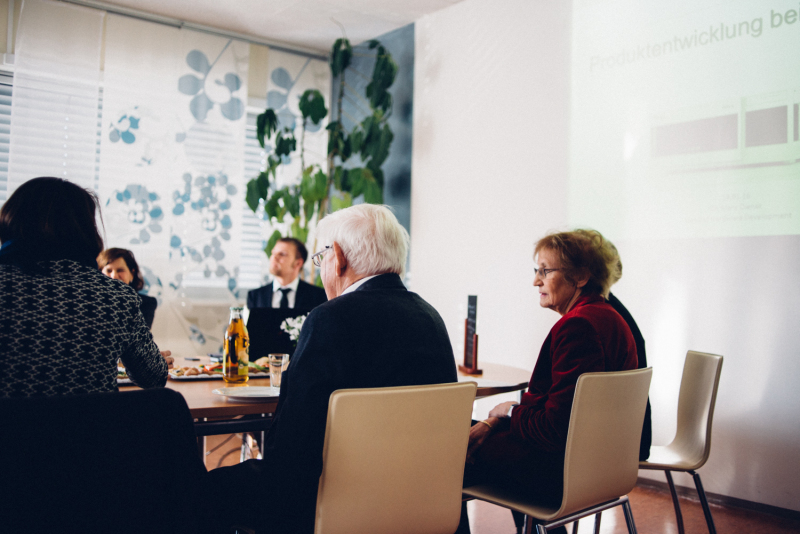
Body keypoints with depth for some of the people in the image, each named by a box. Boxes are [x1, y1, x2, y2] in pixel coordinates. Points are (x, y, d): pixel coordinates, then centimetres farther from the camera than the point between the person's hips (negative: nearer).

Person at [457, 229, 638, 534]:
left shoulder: (578, 326, -23)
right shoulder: (606, 317, 9)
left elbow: (555, 430, -24)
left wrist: (510, 411, -6)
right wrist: (494, 422, 0)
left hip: (565, 472, -10)